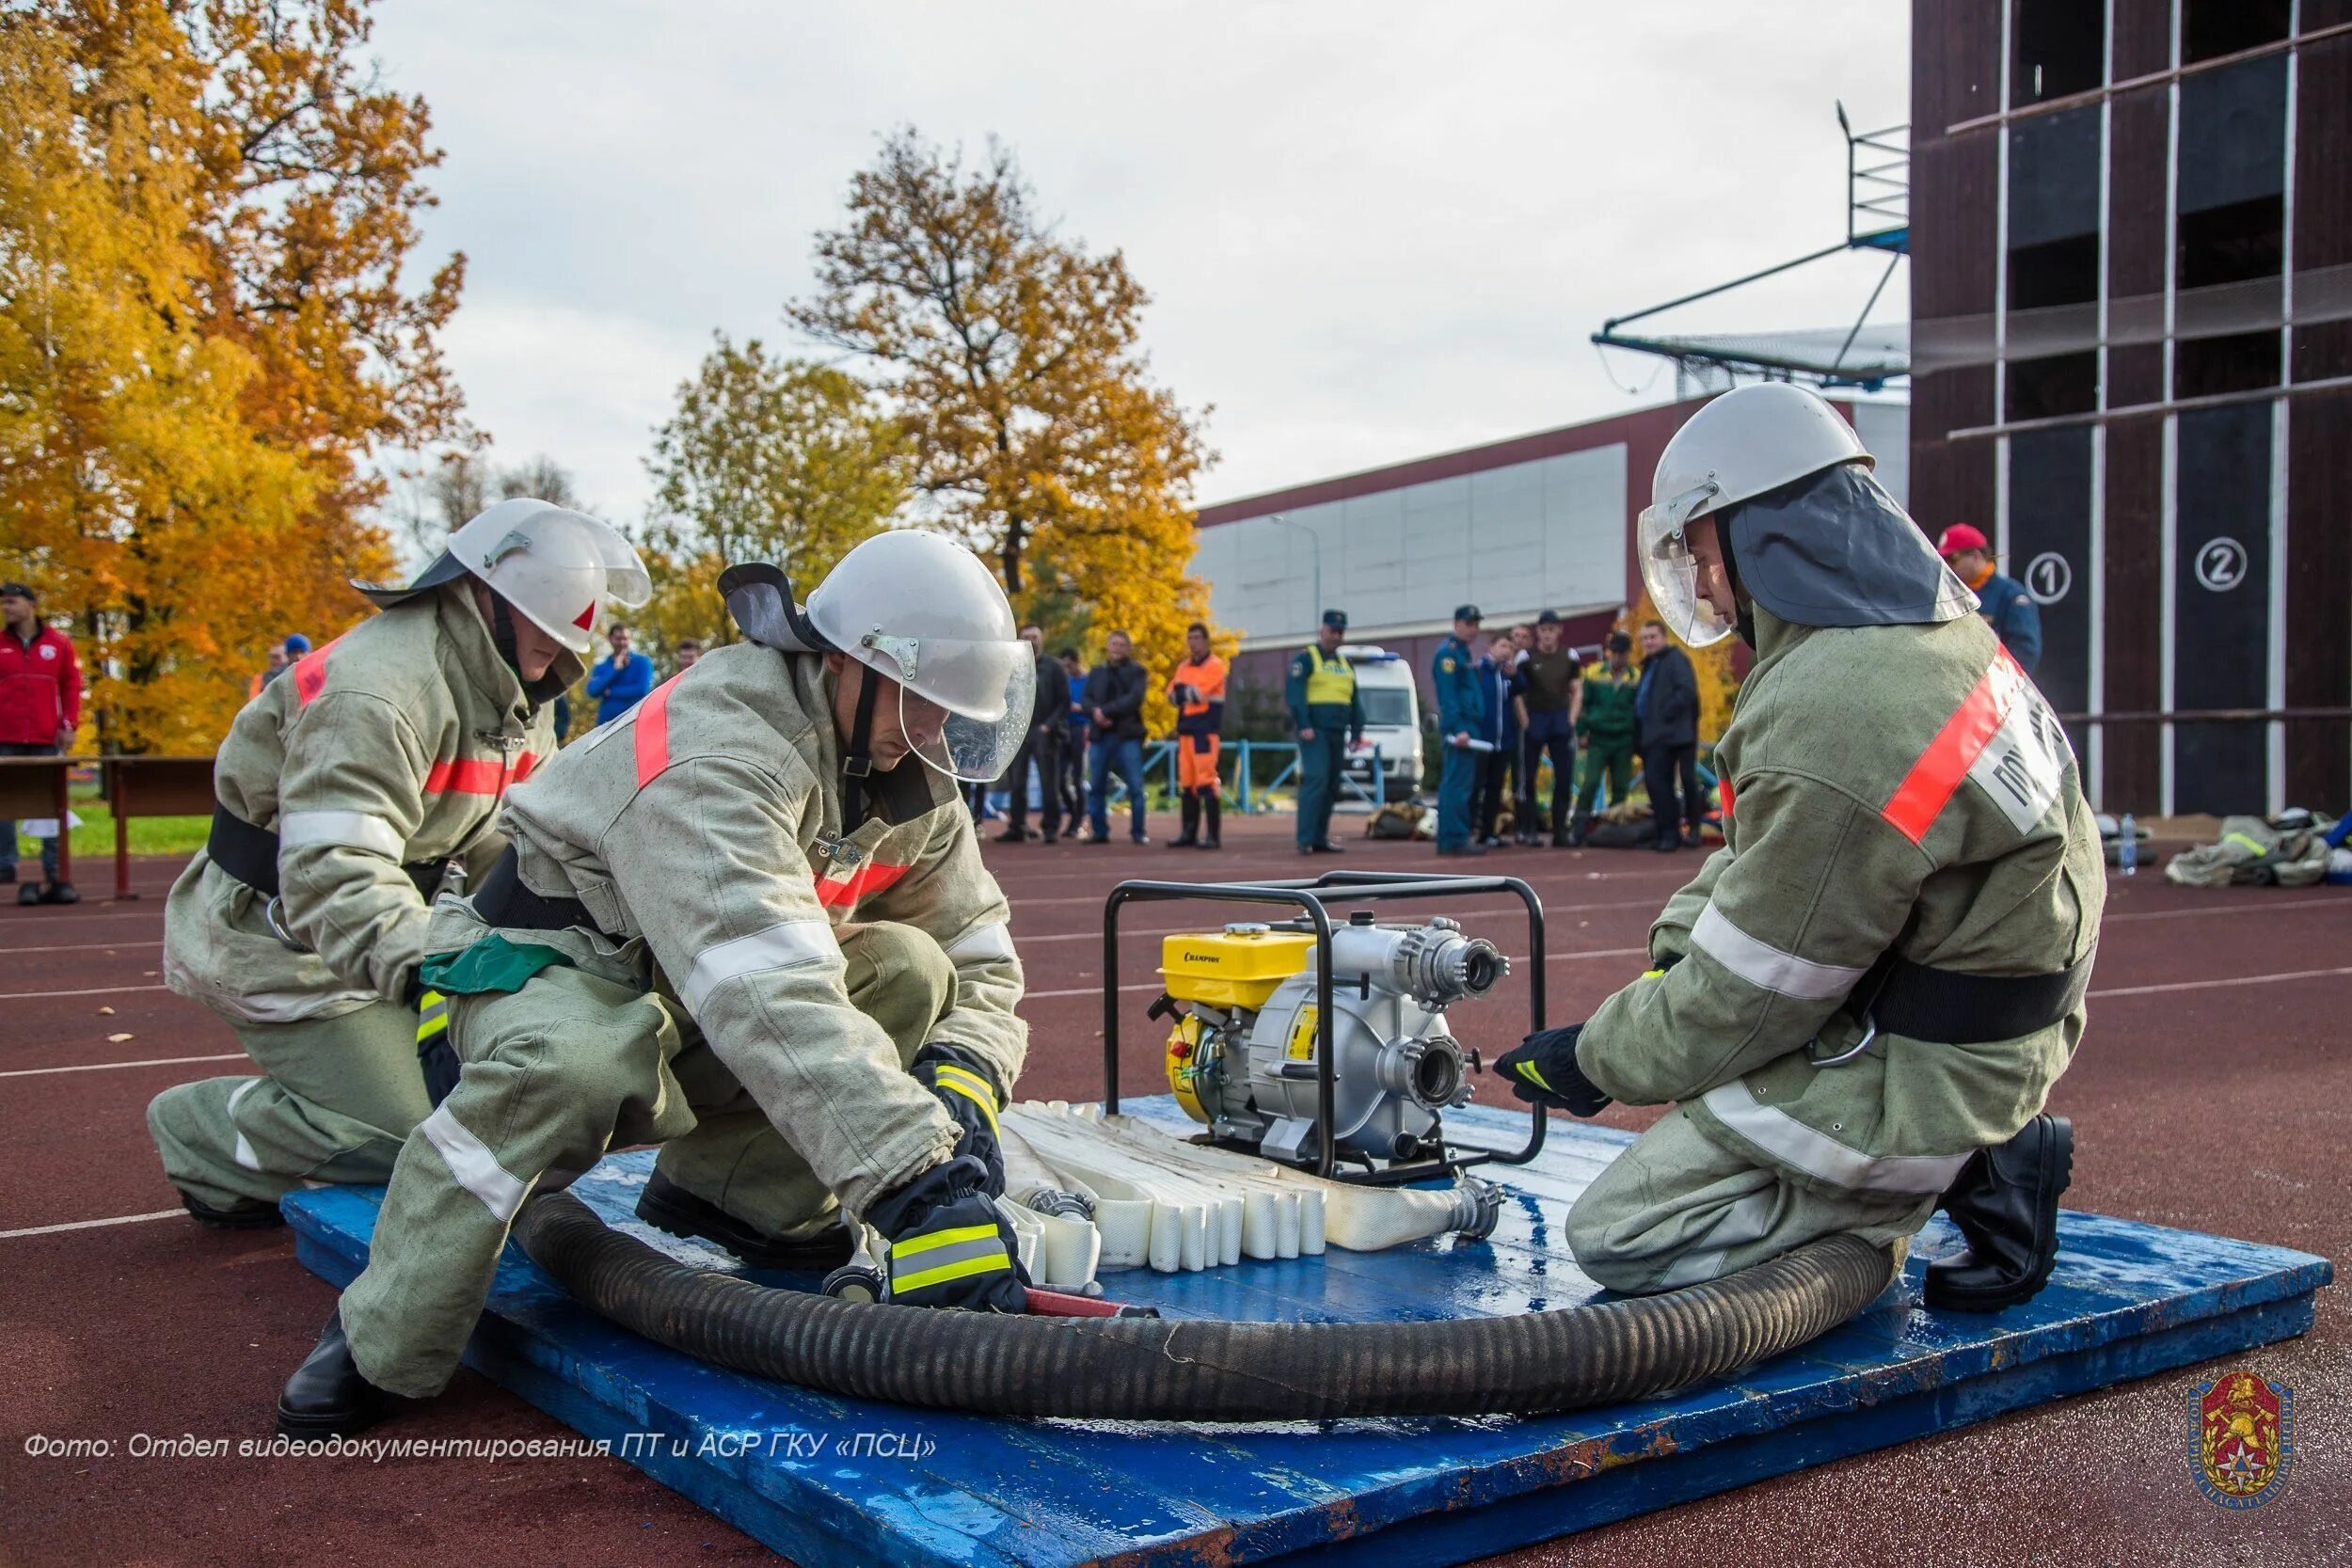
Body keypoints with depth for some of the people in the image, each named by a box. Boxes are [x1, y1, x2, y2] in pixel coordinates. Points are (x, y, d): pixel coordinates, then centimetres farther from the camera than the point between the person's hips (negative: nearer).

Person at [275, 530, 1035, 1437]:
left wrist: (962, 1079, -23)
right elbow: (766, 995, -45)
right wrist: (917, 1185, -51)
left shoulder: (910, 781, -5)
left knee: (912, 974, -16)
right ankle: (379, 1351, -20)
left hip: (689, 1016, 7)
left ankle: (725, 1193, -1)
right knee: (571, 1060, -41)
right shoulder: (711, 753, -32)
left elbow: (977, 960, 0)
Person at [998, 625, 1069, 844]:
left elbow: (1064, 701, 1)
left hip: (1044, 733, -3)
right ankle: (1016, 827, 7)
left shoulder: (1054, 668, 5)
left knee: (1049, 783, -4)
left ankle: (1051, 828, 1)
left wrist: (1050, 725, -10)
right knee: (1016, 783, 2)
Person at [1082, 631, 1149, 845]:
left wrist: (1106, 710, -16)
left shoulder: (1136, 671, 4)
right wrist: (1096, 712, -14)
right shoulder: (1096, 672, 16)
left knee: (1135, 787, -6)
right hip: (1100, 735, 4)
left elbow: (1134, 699, -10)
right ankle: (1100, 832, 13)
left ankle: (1138, 832, 1)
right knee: (1098, 787, 5)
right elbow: (1086, 700, 7)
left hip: (1128, 736, -4)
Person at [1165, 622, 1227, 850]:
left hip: (1206, 730, -8)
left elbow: (1199, 692, -17)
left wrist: (1183, 691, 0)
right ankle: (1189, 833, 15)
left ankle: (1213, 834, -10)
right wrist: (1189, 693, -9)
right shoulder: (1183, 667, 18)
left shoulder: (1214, 665, -5)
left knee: (1207, 781, -11)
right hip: (1185, 729, 8)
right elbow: (1172, 695, 7)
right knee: (1186, 782, 8)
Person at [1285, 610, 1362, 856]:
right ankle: (1305, 840, -17)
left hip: (1337, 734, 7)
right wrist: (1303, 725, -19)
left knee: (1331, 787, 7)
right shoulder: (1306, 658, -2)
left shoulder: (1346, 664, 20)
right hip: (1314, 732, -7)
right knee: (1315, 780, -16)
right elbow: (1293, 691, -11)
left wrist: (1357, 731, 13)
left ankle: (1320, 838, 12)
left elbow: (1355, 701, 22)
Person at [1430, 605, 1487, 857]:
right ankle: (1456, 839, -11)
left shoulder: (1464, 653, 20)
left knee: (1455, 784, 10)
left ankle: (1449, 840, 13)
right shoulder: (1448, 653, -10)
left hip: (1468, 728, 10)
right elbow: (1447, 695, -18)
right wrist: (1458, 730, -23)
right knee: (1458, 784, -11)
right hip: (1459, 728, -10)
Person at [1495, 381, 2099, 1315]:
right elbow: (1763, 858, 12)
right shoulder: (1933, 625, 2)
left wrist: (1592, 1060, -4)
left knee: (1614, 1236, -4)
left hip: (1920, 1075, -9)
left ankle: (1960, 1173, -3)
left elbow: (1742, 1003, -20)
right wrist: (1674, 951, 3)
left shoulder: (1827, 730, -29)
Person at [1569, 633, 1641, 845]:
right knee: (1590, 784, -12)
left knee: (1620, 788, 3)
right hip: (1598, 740, -1)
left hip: (1624, 742, 1)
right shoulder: (1594, 674, 1)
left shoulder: (1636, 678, 2)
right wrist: (1582, 732, 1)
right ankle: (1577, 829, -8)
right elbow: (1583, 703, 6)